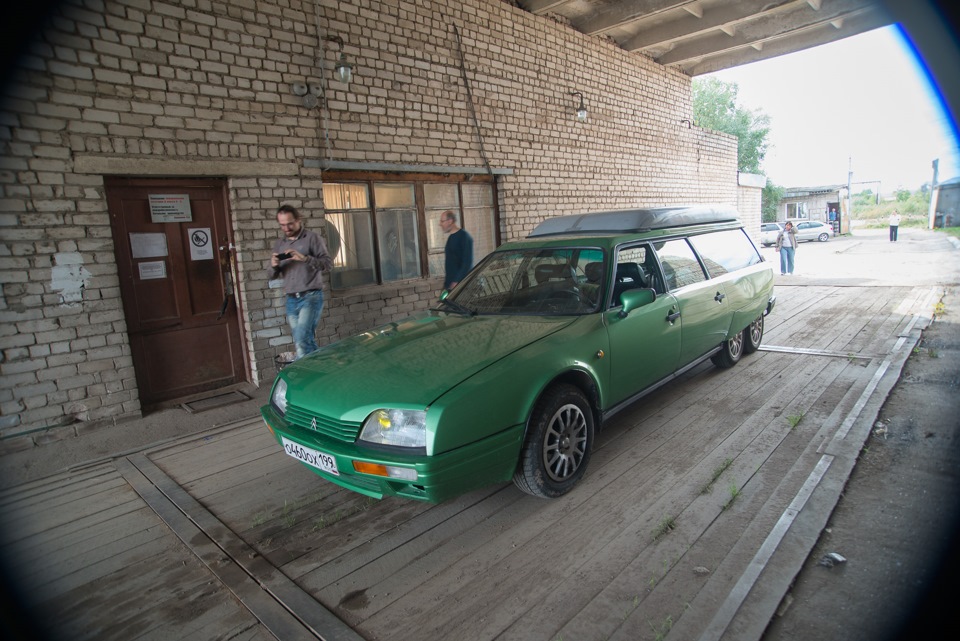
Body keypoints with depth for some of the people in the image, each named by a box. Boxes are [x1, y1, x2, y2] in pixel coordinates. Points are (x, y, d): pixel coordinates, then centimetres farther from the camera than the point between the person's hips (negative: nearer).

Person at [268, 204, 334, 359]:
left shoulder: (312, 238, 0)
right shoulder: (279, 244, 15)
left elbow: (328, 263, -9)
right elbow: (272, 276, 17)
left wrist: (304, 258, -22)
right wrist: (274, 266, -7)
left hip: (311, 297, -5)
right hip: (291, 300, 5)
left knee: (302, 340, -16)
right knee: (308, 342, 8)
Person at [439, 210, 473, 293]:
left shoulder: (464, 237, -11)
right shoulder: (450, 237, 16)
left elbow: (467, 262, -17)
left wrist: (457, 281, -22)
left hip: (460, 283, -8)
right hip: (450, 283, 8)